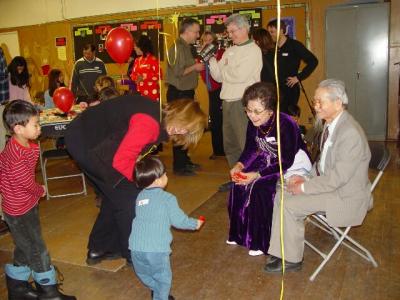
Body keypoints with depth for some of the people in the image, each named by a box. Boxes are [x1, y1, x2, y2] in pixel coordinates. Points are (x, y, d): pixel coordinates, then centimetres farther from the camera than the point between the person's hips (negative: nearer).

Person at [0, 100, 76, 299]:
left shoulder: (28, 146, -3)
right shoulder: (17, 158, -32)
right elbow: (28, 182, -21)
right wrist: (40, 191, -1)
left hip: (27, 205, 9)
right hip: (19, 212, -9)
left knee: (25, 249, 21)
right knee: (37, 252, 3)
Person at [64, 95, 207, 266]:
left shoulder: (159, 116, 4)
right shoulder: (150, 123, -28)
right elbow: (121, 161, -28)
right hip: (86, 143, -10)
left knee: (114, 195, 18)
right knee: (128, 197, -3)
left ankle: (98, 250, 31)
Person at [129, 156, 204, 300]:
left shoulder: (140, 196, 12)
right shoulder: (167, 198, -5)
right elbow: (178, 220, -4)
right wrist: (195, 224, 16)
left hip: (136, 247, 6)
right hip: (156, 249, -5)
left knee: (143, 273, 29)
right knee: (163, 278, 15)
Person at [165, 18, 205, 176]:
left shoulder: (186, 47, 15)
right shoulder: (177, 47, -15)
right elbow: (177, 72, -24)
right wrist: (194, 67, -13)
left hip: (186, 92, 10)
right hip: (178, 93, -10)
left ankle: (185, 160, 28)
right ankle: (179, 166, 2)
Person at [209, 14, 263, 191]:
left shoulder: (253, 50, -7)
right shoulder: (230, 51, 16)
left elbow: (240, 75, -20)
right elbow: (219, 77, 13)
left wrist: (223, 68, -2)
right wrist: (211, 59, 0)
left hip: (243, 103, -8)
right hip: (228, 102, 8)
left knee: (247, 145, 0)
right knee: (230, 144, 14)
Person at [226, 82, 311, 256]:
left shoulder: (285, 125, -29)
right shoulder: (254, 123, -8)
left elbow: (286, 162, -27)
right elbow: (250, 149, 3)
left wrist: (257, 175, -33)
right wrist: (239, 165, -17)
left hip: (293, 166, -7)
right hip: (269, 162, 7)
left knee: (259, 188, -25)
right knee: (239, 184, -10)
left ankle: (262, 242, -6)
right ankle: (241, 233, 8)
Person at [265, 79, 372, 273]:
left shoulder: (350, 134, -26)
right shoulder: (331, 124, 4)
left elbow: (337, 178, -27)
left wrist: (304, 187, -18)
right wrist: (304, 177, 1)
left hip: (345, 196, -9)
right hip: (328, 182, 9)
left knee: (290, 206, -17)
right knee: (283, 195, 0)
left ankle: (292, 259, 3)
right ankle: (282, 250, 8)